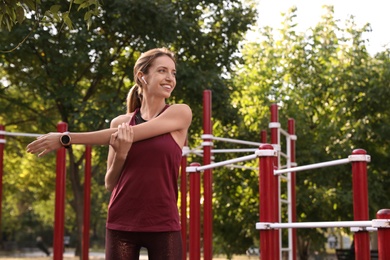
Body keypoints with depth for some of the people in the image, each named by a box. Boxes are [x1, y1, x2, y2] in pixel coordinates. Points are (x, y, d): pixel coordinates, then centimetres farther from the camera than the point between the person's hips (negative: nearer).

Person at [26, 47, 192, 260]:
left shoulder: (181, 113, -1)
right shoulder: (120, 122, 7)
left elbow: (131, 135, -11)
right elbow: (110, 184, 7)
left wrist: (65, 139, -9)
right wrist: (119, 155, -14)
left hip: (163, 225, -2)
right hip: (121, 223, 2)